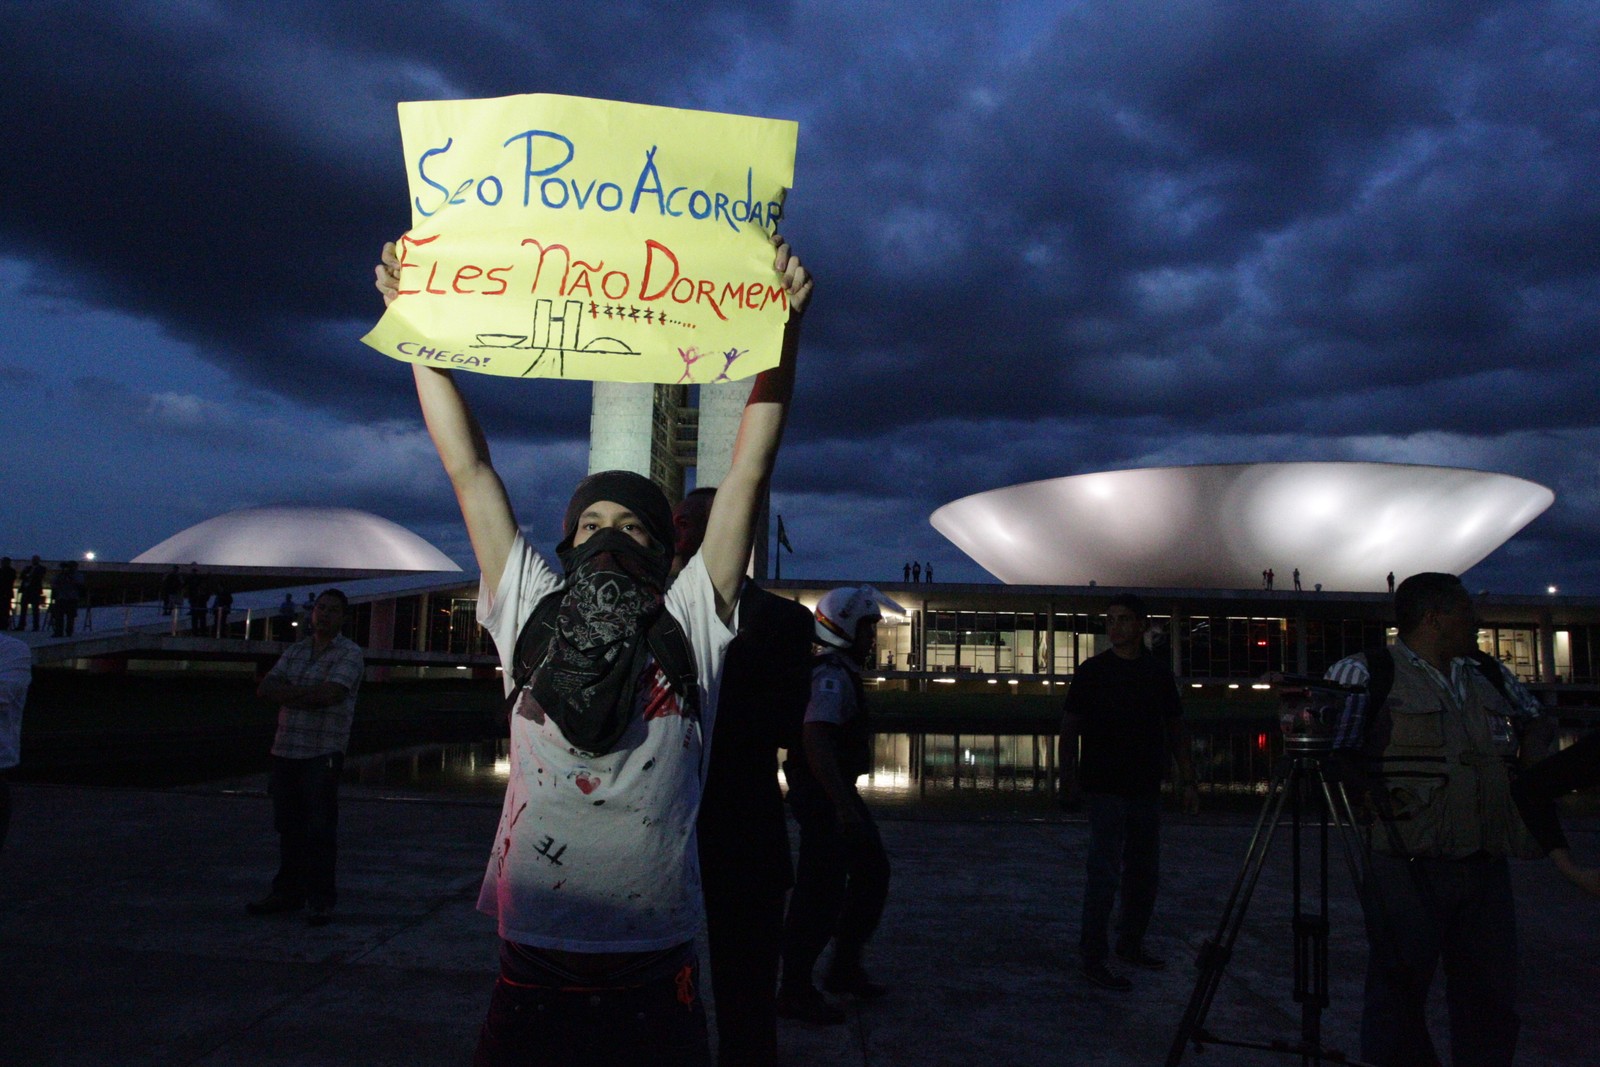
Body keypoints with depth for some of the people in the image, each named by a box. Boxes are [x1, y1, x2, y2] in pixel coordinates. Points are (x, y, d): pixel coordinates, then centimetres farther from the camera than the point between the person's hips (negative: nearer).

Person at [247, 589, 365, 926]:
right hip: (285, 750, 6)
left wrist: (286, 691, -5)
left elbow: (330, 693, -19)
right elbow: (265, 689, 5)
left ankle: (323, 901, 3)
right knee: (288, 826, 12)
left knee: (320, 828, -3)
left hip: (322, 754, -6)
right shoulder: (294, 651, 16)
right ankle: (288, 893, 23)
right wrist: (306, 694, -12)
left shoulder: (349, 653, -4)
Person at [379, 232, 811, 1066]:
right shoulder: (530, 614, 4)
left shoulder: (690, 627, 1)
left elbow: (749, 470, -4)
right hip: (533, 959, 1)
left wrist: (785, 322, -7)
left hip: (653, 968, -1)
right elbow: (467, 466, 4)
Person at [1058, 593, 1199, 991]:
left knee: (1145, 872, 14)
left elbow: (1175, 730, 12)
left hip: (1146, 787, 5)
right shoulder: (1092, 671, -4)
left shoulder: (1159, 673, 6)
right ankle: (1092, 958, 0)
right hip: (1104, 789, -5)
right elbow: (1069, 728, -2)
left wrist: (1187, 780, 8)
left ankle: (1131, 943, 30)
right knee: (1104, 872, -7)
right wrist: (1069, 778, -10)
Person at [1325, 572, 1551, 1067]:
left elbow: (1535, 718, 31)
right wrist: (1373, 798, -21)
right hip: (1405, 865, -6)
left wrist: (1531, 761, 13)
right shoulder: (1363, 673, -5)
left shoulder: (1490, 675, 16)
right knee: (1399, 993, 0)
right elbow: (1327, 746, -11)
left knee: (1492, 995, 11)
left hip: (1487, 863, 6)